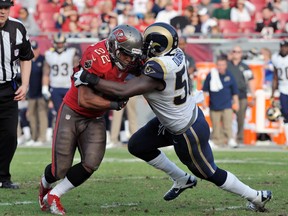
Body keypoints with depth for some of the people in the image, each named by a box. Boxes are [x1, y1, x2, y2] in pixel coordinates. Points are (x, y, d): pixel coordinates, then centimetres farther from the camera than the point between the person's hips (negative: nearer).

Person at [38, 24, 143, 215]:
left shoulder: (126, 61, -9)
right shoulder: (97, 58, -30)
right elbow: (85, 100, -28)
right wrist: (115, 104, -23)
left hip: (95, 119, 6)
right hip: (72, 113, -6)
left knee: (91, 165, -11)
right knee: (60, 170, -1)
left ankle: (53, 196, 10)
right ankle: (45, 185, 38)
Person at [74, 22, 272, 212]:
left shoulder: (158, 70, -36)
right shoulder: (176, 54, -11)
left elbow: (123, 91, -38)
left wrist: (89, 79, -31)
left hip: (187, 132, -8)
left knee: (209, 173, 12)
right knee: (137, 146, 13)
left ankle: (256, 197, 30)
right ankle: (182, 180, 29)